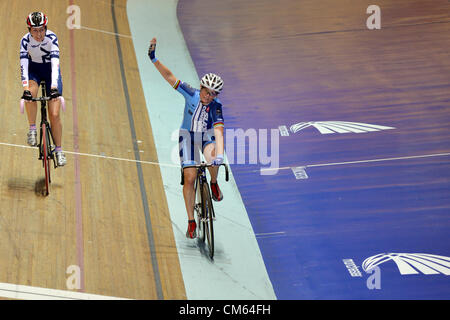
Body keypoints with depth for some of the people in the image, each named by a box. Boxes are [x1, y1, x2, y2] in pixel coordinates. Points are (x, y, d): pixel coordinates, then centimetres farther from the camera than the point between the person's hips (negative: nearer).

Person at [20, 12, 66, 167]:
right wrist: (25, 88, -44)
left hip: (50, 70, -1)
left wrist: (54, 86, -48)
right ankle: (32, 130, -18)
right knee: (30, 94, -34)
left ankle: (59, 150, 4)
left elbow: (55, 62, -35)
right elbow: (23, 65, -31)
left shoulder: (51, 38, -26)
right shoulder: (25, 40, -22)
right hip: (34, 70, 1)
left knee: (54, 114, -9)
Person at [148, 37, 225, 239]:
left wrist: (219, 155, -49)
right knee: (190, 177, -11)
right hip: (188, 134, 1)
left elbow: (218, 131, -36)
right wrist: (154, 59, -31)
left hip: (207, 135, -1)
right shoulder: (191, 94, -20)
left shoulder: (216, 106, -24)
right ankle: (191, 222, -2)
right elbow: (169, 77, -20)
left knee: (212, 158, -36)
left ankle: (214, 184, -2)